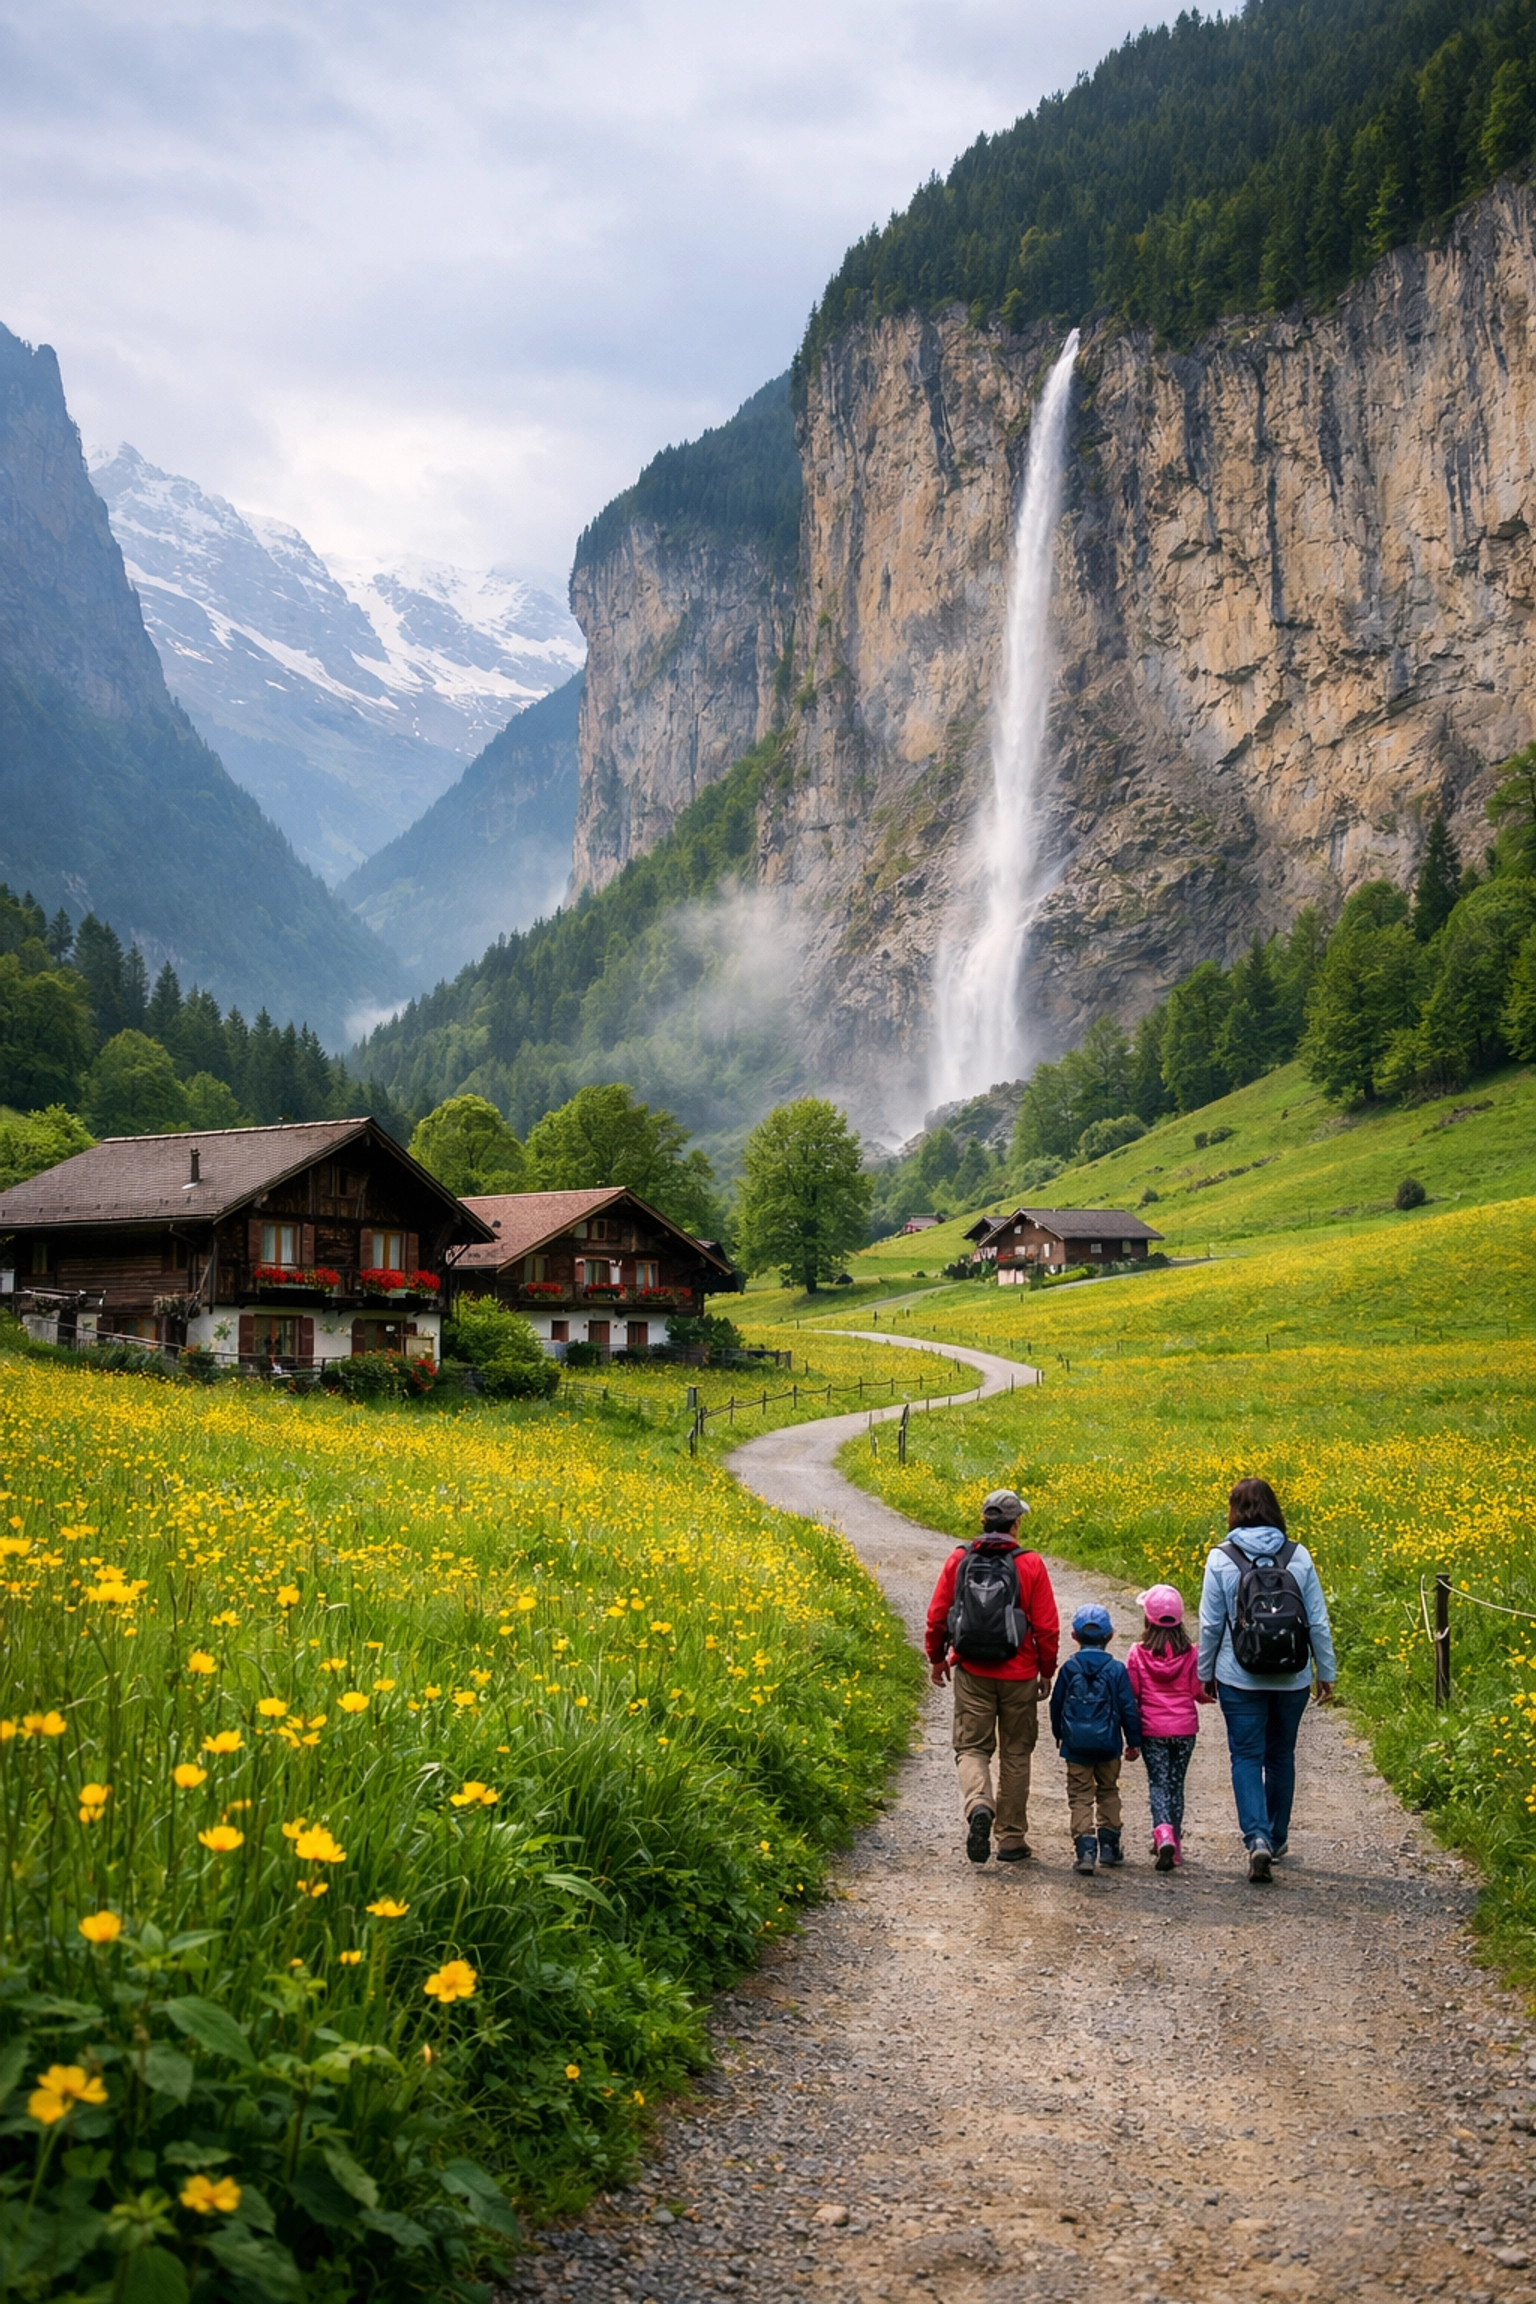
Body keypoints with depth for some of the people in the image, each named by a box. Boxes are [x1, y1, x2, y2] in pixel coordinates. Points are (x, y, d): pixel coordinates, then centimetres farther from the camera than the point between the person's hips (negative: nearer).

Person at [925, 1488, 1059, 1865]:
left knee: (972, 1748, 8)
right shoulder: (1031, 1565, -8)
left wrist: (937, 1658, 18)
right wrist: (1046, 1671, 9)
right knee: (1015, 1754, 13)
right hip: (1019, 1677, -1)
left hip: (972, 1673, 1)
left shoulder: (959, 1560, -2)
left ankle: (978, 1805, -22)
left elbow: (936, 1616, 2)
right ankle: (1012, 1840, 18)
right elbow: (1047, 1627, -5)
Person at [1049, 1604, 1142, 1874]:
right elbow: (1128, 1708, -3)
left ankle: (1085, 1848, -12)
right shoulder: (1117, 1669, -4)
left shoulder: (1069, 1668, -2)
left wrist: (1059, 1735, 22)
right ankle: (1109, 1845, 21)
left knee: (1080, 1796, 2)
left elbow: (1056, 1705, 6)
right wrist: (1134, 1741, 8)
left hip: (1076, 1746, -1)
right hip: (1108, 1745, 1)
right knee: (1108, 1792, 19)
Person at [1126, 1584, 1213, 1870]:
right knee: (1176, 1783, 13)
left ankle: (1163, 1833, -20)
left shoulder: (1138, 1654, -10)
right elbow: (1199, 1692, -2)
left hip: (1152, 1730, -2)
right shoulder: (1190, 1653, -7)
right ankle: (1175, 1845, 18)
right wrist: (1211, 1696, 20)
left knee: (1158, 1782, 3)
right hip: (1184, 1728, 2)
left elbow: (1130, 1694, -7)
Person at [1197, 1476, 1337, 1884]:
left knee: (1247, 1757, 3)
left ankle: (1257, 1838, -15)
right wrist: (1326, 1673, 11)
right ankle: (1277, 1838, 30)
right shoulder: (1299, 1556, -3)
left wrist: (1205, 1673, 8)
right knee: (1281, 1756, 18)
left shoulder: (1221, 1559, -9)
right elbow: (1318, 1622, 1)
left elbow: (1211, 1625, -5)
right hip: (1293, 1680, 3)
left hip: (1240, 1679, -3)